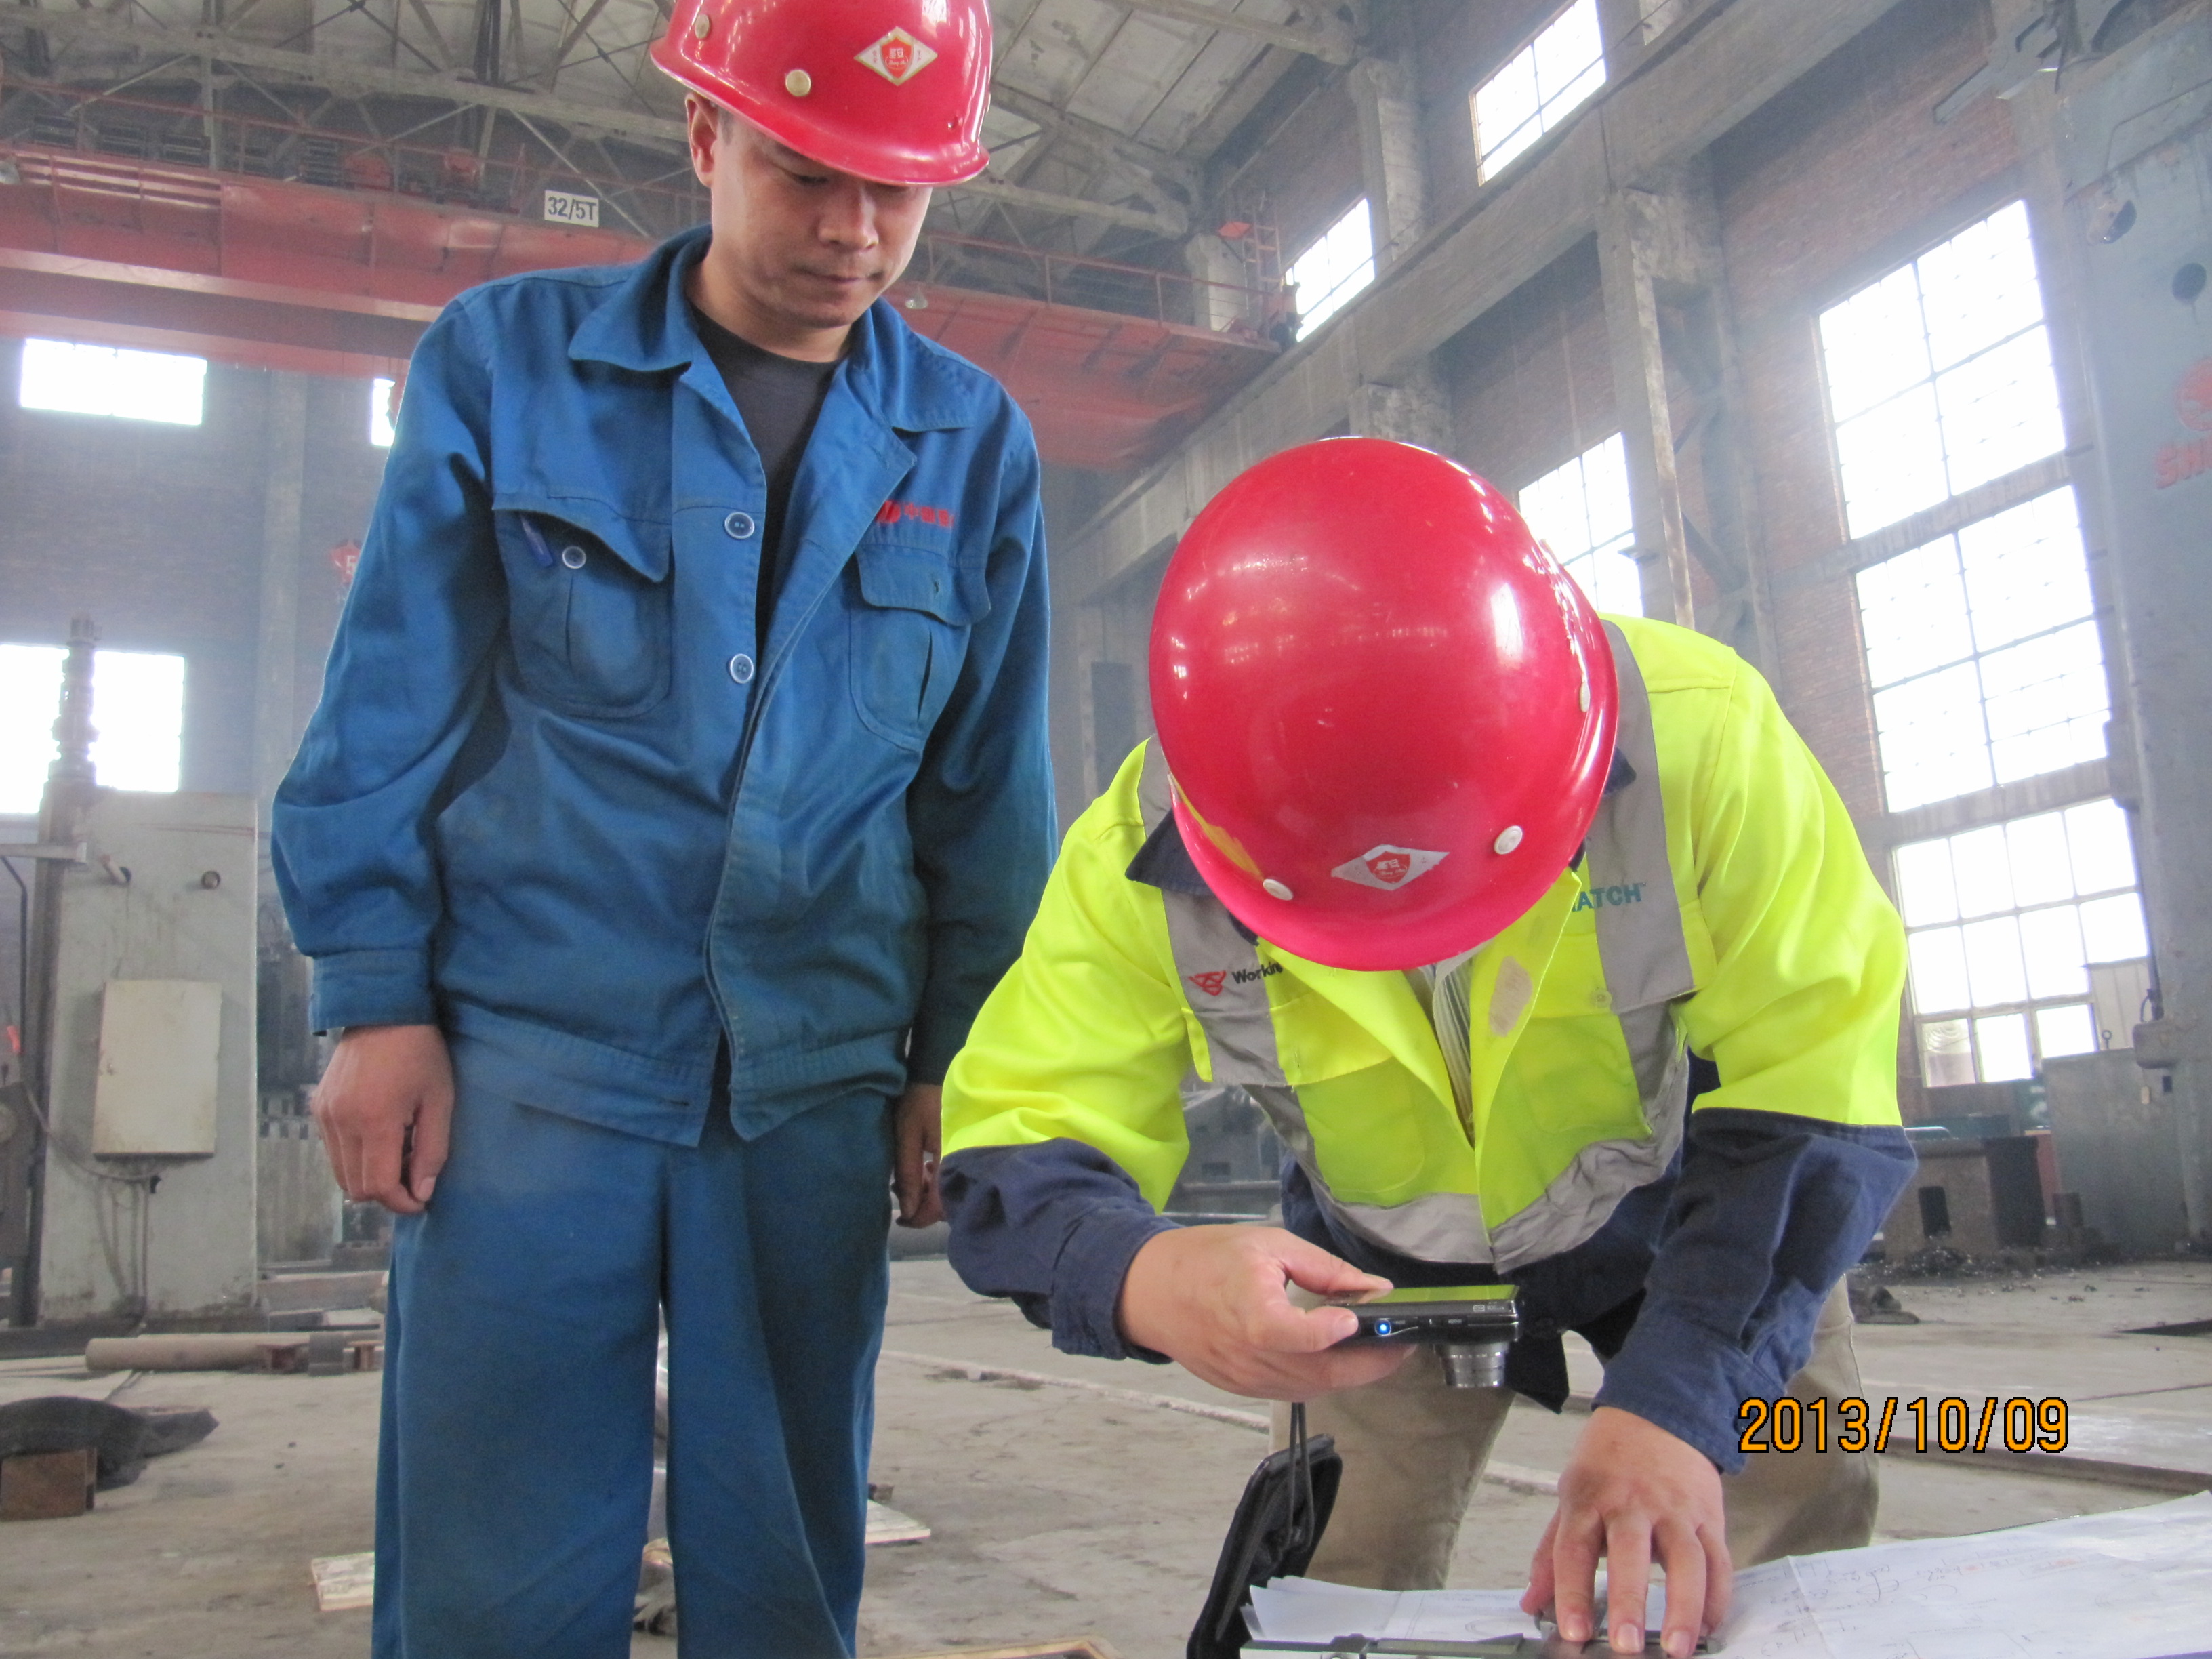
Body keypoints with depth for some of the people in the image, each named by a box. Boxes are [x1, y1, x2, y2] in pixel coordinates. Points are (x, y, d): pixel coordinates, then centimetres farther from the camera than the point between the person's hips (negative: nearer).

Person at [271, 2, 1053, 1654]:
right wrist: (376, 1000, -2)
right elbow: (390, 708, 2)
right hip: (530, 1050, -1)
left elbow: (987, 790, 9)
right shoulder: (508, 357, 2)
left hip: (814, 1083, 2)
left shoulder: (972, 441, 6)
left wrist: (953, 1062, 8)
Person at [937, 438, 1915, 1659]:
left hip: (1693, 1213, 0)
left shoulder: (1698, 735, -35)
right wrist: (1135, 1278, -53)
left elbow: (1808, 1104, -32)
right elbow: (1017, 1146, -29)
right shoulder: (1142, 858, -32)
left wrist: (1680, 1394, -45)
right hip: (1386, 1268, 1)